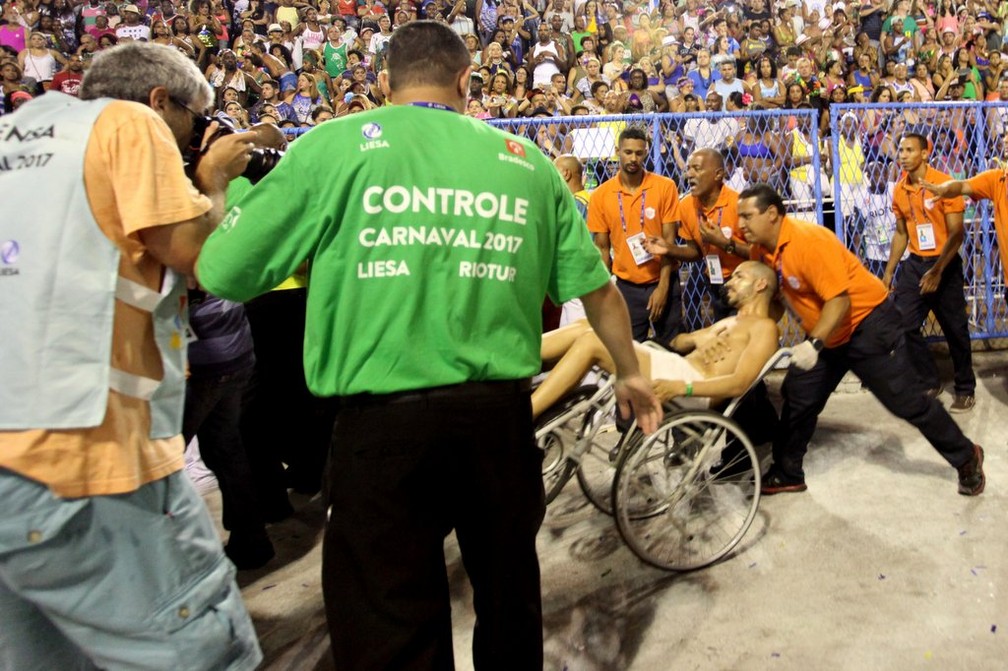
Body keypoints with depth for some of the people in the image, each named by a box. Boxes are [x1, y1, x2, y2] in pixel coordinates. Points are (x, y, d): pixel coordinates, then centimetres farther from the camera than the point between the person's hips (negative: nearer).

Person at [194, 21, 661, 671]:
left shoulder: (334, 143, -2)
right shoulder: (526, 160, 7)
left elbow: (219, 274, -1)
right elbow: (596, 289, 10)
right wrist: (631, 373, 29)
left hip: (382, 421, -3)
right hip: (500, 414, 4)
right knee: (509, 596, 25)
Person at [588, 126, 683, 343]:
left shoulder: (665, 187, -4)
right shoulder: (601, 195, -2)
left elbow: (669, 240, -5)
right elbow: (602, 248, 3)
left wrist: (662, 286, -11)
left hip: (662, 283, 0)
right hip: (626, 286, 1)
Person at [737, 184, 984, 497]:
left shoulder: (809, 240, -29)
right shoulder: (759, 250, -4)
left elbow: (840, 300, -31)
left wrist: (814, 344, -40)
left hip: (868, 324, -8)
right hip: (826, 333, 8)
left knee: (906, 401, 1)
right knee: (797, 398, 7)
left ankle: (966, 457, 23)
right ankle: (787, 474, 21)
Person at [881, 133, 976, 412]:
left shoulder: (944, 183, -12)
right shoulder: (899, 190, 4)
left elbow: (956, 233, -15)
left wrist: (937, 271, -21)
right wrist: (888, 272, 11)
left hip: (945, 264, -4)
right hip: (914, 264, 5)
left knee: (955, 330, 5)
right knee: (902, 325, -1)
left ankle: (965, 390, 23)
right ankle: (929, 382, 17)